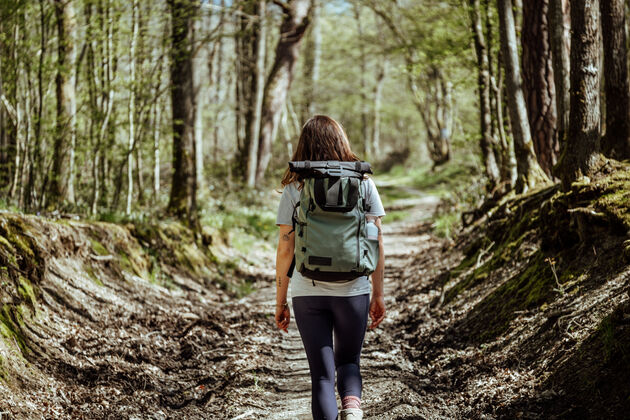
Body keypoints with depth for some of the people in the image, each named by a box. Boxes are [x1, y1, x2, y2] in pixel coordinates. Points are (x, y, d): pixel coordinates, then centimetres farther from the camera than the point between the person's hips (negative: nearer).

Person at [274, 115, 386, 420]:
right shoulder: (363, 183, 2)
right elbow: (376, 241, 1)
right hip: (353, 291, 1)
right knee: (348, 361, 20)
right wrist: (378, 294, 8)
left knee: (322, 374, 8)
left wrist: (280, 302, 6)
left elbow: (285, 248, -2)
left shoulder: (295, 189, -1)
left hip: (308, 292, -1)